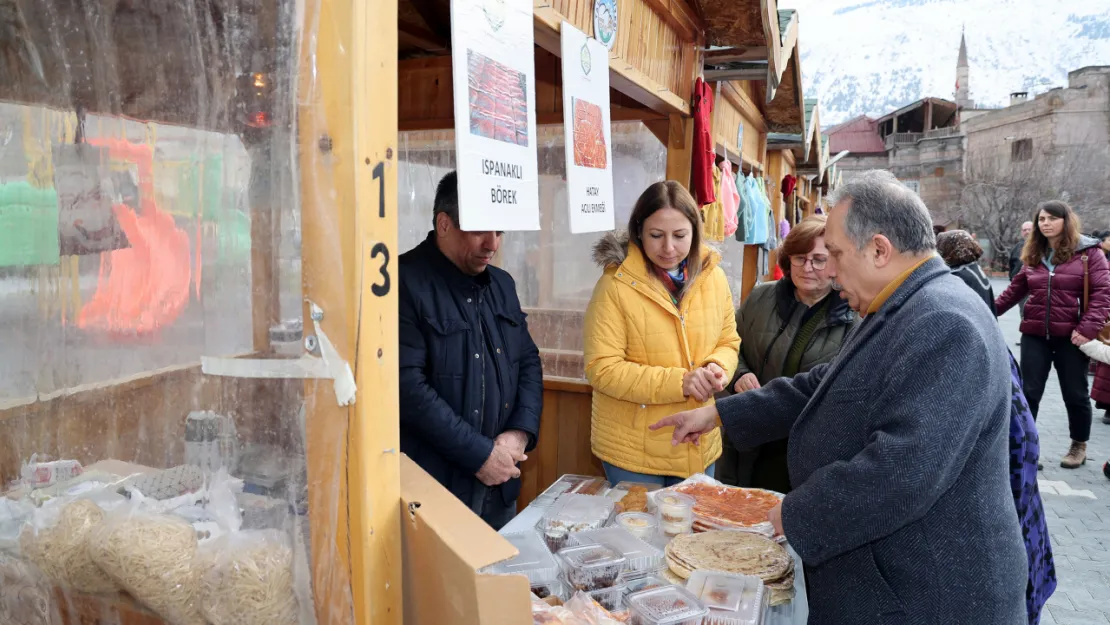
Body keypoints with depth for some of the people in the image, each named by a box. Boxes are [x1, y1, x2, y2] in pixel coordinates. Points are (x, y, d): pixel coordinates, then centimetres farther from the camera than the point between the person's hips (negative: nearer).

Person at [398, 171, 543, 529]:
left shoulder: (501, 284, 11)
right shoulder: (406, 283, -14)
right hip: (432, 488, -7)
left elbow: (528, 361, 14)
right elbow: (408, 385, -21)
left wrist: (521, 433, -3)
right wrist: (480, 454, -17)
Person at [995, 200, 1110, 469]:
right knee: (1029, 392, 5)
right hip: (1034, 334, 3)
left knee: (1075, 393, 11)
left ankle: (1079, 445, 31)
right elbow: (1016, 289, 12)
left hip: (1071, 336, -3)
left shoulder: (1088, 252, -4)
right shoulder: (1033, 255, 9)